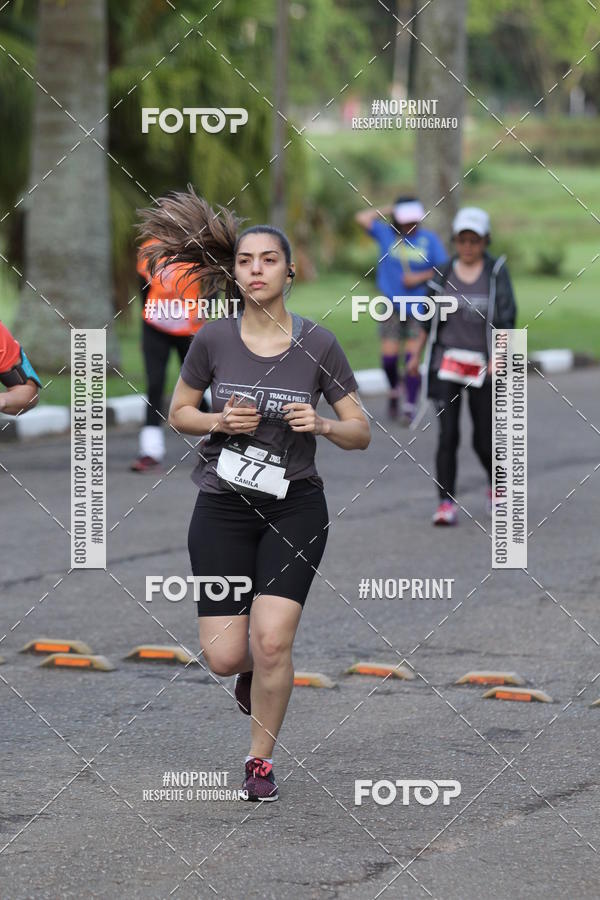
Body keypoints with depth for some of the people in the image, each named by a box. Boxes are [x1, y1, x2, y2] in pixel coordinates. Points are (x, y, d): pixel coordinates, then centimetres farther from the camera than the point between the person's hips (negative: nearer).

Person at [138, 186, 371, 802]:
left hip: (295, 506, -1)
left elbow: (360, 433, 1)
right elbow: (179, 413, 9)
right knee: (224, 657, -4)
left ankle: (261, 758, 10)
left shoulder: (317, 344, -6)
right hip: (223, 507, 1)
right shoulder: (213, 340, -4)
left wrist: (321, 424, -20)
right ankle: (255, 671, 36)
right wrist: (219, 421, -11)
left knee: (271, 642, -14)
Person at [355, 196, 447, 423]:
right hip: (392, 306, 1)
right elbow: (362, 218, -5)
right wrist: (387, 210, 2)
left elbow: (444, 269, 2)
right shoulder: (387, 234, 3)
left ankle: (410, 407, 1)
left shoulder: (430, 240, 1)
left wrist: (421, 277, -11)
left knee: (412, 357, -6)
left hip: (419, 307, -1)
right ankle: (394, 389, 26)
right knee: (389, 356, -5)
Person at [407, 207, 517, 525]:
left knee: (484, 438, 3)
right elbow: (429, 318, 14)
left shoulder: (496, 270, -1)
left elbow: (506, 316, -6)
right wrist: (417, 353, 13)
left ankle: (496, 484, 32)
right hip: (448, 362, 1)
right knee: (447, 435, -8)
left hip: (483, 366, -1)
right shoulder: (446, 273, 5)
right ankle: (446, 502, -5)